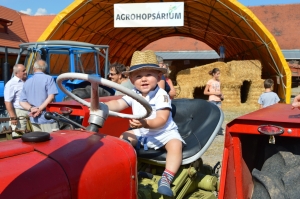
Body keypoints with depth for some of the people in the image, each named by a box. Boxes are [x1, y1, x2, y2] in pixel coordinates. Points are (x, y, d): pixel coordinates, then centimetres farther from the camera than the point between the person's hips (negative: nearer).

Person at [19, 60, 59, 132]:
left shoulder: (27, 82, 12)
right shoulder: (48, 78, -5)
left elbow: (22, 101, 9)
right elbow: (51, 96, -18)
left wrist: (31, 109, -6)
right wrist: (39, 109, -17)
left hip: (34, 119, 6)